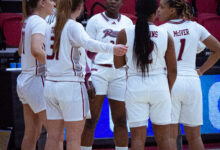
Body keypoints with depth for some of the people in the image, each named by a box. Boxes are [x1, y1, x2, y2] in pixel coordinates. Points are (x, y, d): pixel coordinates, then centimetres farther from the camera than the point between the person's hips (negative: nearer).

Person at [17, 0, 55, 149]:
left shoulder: (28, 21, 14)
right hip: (37, 80, -9)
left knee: (32, 134, 12)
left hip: (24, 80, 9)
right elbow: (36, 50, -30)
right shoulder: (39, 22, -14)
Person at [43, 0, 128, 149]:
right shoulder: (74, 26, -9)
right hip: (71, 85, -6)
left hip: (50, 85, 6)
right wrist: (112, 48, -43)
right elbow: (87, 42, -30)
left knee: (53, 137, 9)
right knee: (74, 138, 0)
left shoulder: (50, 27, 10)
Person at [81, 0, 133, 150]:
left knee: (121, 120, 4)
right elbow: (88, 51, 0)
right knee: (91, 120, -6)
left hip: (120, 74, 3)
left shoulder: (127, 22, 13)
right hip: (98, 72, -3)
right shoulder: (95, 20, 3)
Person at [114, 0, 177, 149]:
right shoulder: (166, 36, -2)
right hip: (159, 86, 1)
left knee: (138, 138, 1)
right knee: (163, 138, 11)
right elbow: (172, 70, 2)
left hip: (135, 86, -1)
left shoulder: (124, 34, -5)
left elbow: (118, 64, 1)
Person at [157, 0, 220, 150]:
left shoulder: (162, 30, -5)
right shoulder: (195, 27, 7)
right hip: (192, 82, 4)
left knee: (170, 136, -2)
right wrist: (201, 70, 13)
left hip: (169, 82, -4)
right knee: (194, 136, 11)